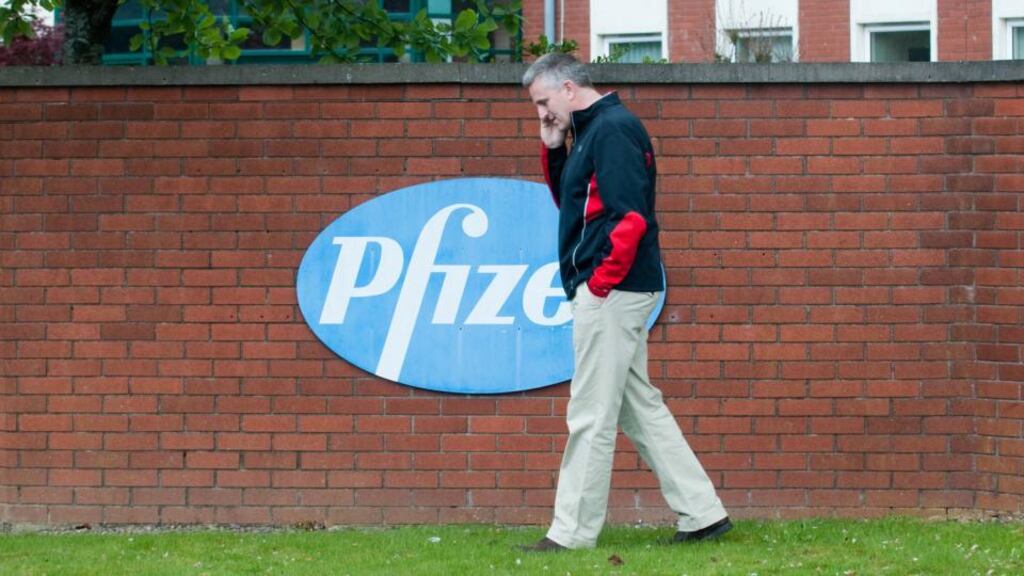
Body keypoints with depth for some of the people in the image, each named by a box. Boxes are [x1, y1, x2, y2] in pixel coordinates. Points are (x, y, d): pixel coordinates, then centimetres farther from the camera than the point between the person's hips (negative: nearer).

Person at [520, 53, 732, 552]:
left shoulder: (613, 128, -13)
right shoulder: (590, 131, 17)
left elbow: (630, 215, -21)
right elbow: (569, 201, 25)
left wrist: (600, 282, -20)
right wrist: (553, 149, 11)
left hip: (610, 293, -10)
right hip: (610, 294, 10)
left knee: (591, 415, -5)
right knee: (638, 405, 13)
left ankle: (572, 533, -1)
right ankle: (701, 513, 15)